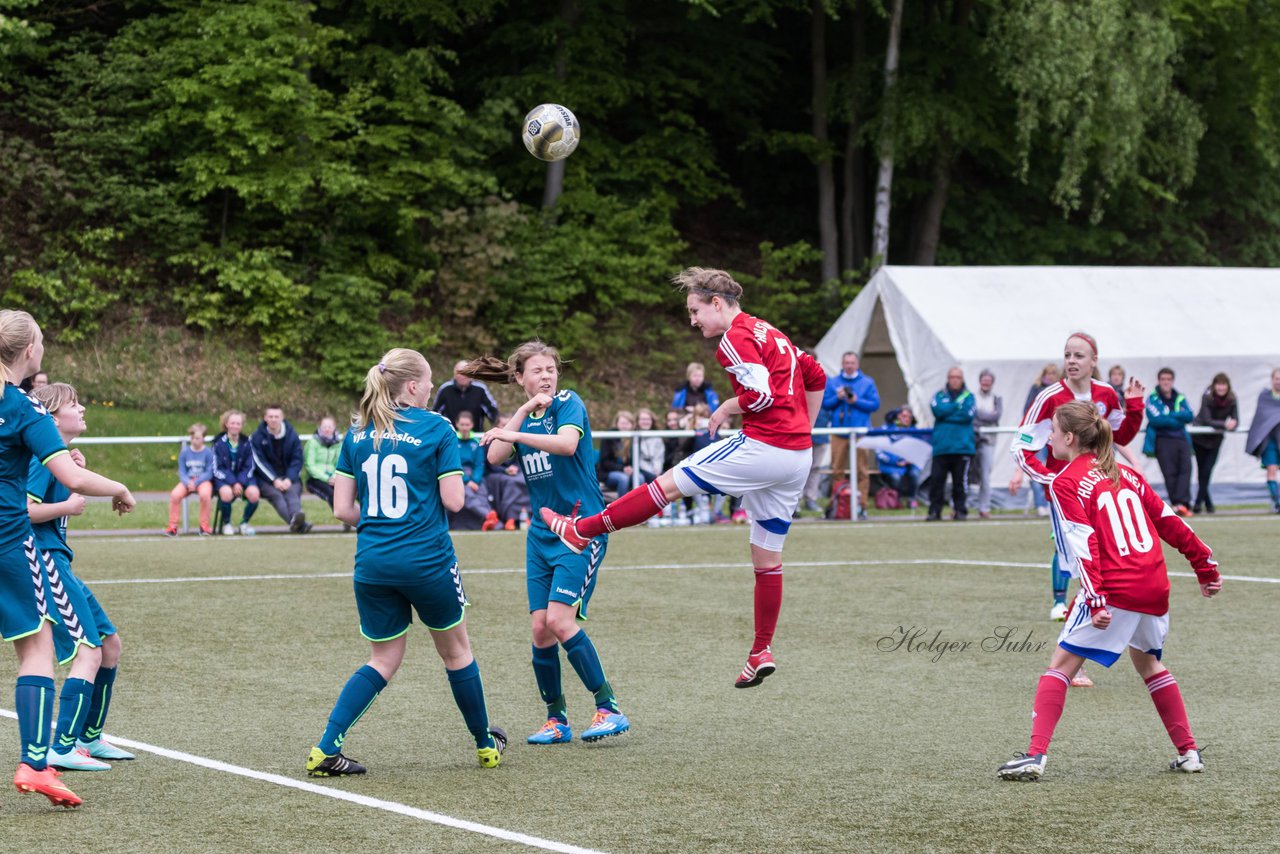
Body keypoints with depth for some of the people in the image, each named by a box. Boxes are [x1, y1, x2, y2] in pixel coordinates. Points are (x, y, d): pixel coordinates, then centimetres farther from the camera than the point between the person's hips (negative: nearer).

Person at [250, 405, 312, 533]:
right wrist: (275, 480, -17)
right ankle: (298, 523, -58)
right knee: (276, 495, -33)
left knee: (292, 492, -31)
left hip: (289, 476, 3)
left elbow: (297, 460, 5)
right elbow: (260, 462, -4)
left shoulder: (292, 435, 8)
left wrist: (289, 479, -12)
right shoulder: (257, 437, 2)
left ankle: (296, 516, -61)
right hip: (266, 478, -3)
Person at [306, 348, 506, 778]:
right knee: (456, 650, 17)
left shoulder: (357, 433, 6)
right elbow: (453, 501, -9)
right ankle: (486, 745, 30)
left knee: (383, 660, 14)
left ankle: (325, 748, -1)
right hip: (428, 560, -4)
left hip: (372, 561, 4)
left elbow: (343, 508, 4)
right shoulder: (436, 428, -7)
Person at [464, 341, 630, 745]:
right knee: (541, 629, 1)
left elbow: (567, 443, -27)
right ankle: (556, 720, 12)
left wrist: (513, 434, -29)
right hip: (542, 533, 6)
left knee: (559, 620, -17)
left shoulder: (568, 403, -5)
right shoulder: (522, 418, 13)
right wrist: (524, 411, -11)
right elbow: (495, 456, -6)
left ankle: (609, 709, -10)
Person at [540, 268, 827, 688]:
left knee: (669, 484, 1)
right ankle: (761, 652, 13)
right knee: (767, 559, 12)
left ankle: (582, 529, 8)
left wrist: (725, 410, -4)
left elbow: (761, 394, -21)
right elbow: (816, 377, 27)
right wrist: (803, 431, 29)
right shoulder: (769, 333, 20)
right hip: (798, 456, 9)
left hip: (762, 446, -9)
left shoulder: (735, 339, -9)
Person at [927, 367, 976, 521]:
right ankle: (934, 510, 2)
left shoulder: (968, 396, 10)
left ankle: (960, 510, 9)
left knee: (960, 480, 1)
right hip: (941, 446, 1)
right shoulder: (939, 396, 14)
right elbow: (938, 411, -6)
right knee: (936, 479, -3)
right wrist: (957, 405, -3)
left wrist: (946, 413, -4)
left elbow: (968, 415, -7)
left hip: (962, 446, -1)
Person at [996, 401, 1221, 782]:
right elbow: (1168, 521, 17)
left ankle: (1036, 755, -13)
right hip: (1155, 586, 7)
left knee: (1062, 663, -2)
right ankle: (1189, 752, 26)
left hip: (1114, 590, -7)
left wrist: (1095, 600, -21)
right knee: (1148, 662, 26)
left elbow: (1084, 545, -14)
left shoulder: (1066, 482, -3)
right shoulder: (1123, 472, 16)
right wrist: (1205, 564, 23)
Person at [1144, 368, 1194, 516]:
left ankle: (1182, 503, -24)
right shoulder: (1153, 399, 3)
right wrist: (1178, 419, -6)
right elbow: (1156, 419, -11)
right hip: (1163, 439, -3)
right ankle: (1177, 503, -4)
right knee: (1170, 472, -8)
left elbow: (1189, 416, 2)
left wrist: (1171, 415, -10)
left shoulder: (1180, 399, 16)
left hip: (1182, 439, 3)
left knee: (1185, 468, -15)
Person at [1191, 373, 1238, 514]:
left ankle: (1199, 502, -3)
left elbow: (1235, 421, -16)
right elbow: (1207, 420, -30)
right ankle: (1208, 503, 11)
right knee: (1202, 469, 0)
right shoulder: (1207, 397, -23)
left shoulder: (1231, 399, -13)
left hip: (1216, 438, 2)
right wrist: (1225, 424, -43)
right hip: (1199, 436, -2)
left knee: (1207, 469, -7)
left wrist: (1233, 424, -40)